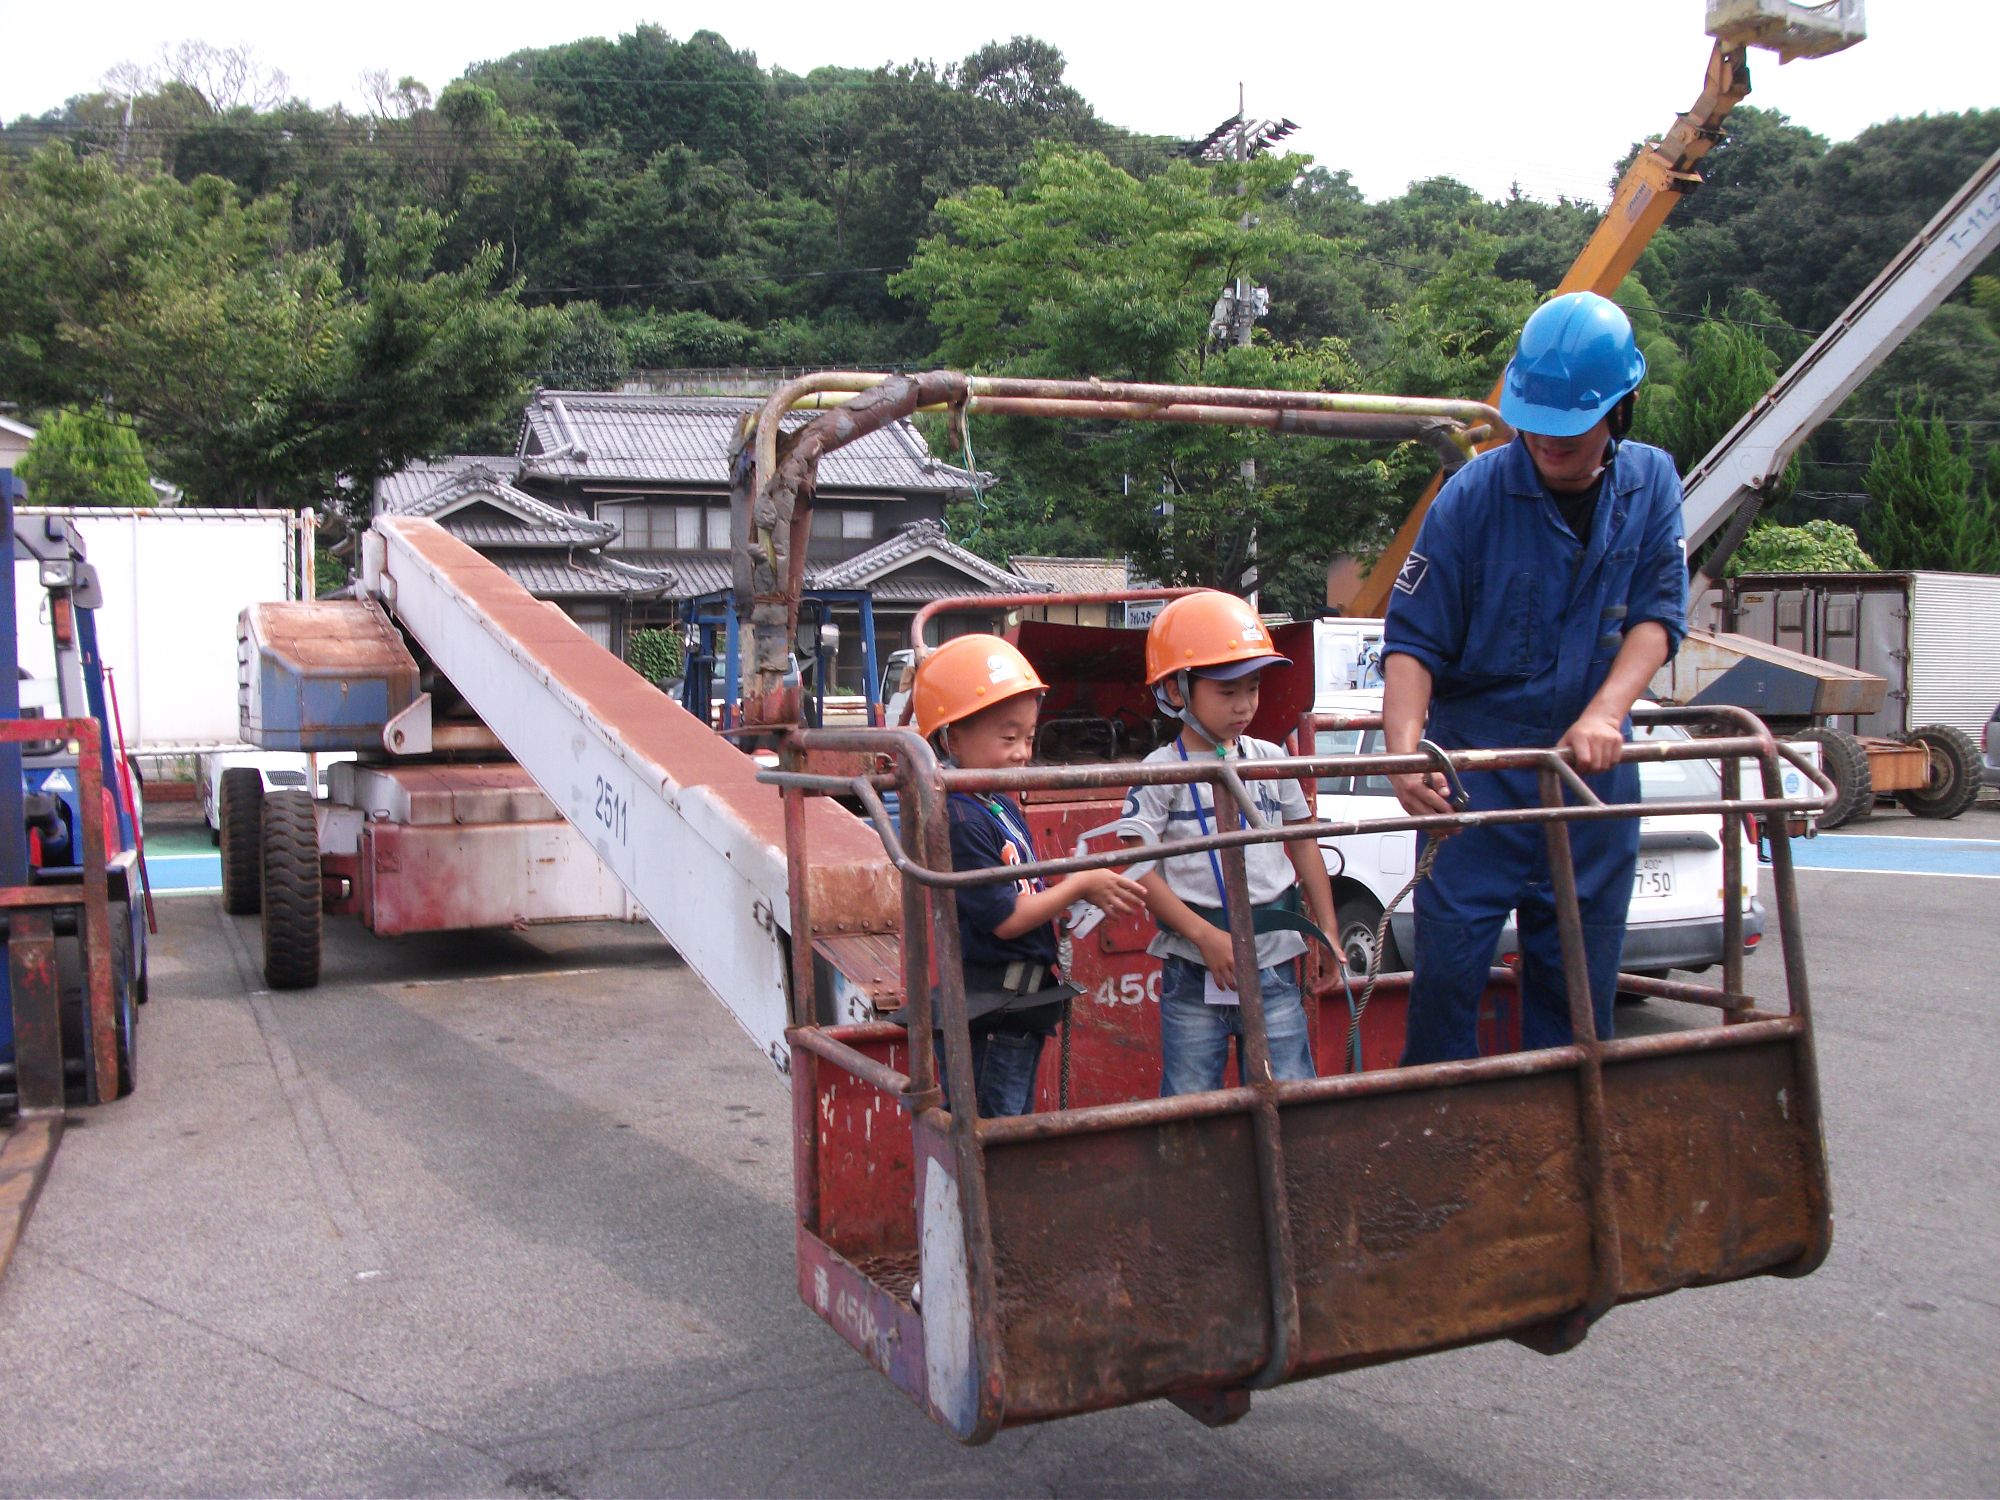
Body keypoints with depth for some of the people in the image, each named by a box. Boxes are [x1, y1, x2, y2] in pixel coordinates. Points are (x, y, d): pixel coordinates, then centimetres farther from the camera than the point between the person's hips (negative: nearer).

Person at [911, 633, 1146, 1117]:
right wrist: (1081, 884, -13)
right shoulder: (958, 821, -21)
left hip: (1020, 1012, 10)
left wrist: (1087, 892, 2)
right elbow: (1006, 919, -20)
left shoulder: (1002, 806, 9)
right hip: (986, 1018, -10)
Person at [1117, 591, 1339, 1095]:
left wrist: (1327, 931, 12)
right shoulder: (1163, 772, -5)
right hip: (1193, 973, -3)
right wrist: (1206, 936, -16)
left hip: (1273, 965, 3)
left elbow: (1303, 843, 17)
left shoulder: (1270, 760, 7)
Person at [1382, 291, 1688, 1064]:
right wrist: (1405, 746, -27)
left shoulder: (1652, 484, 3)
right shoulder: (1474, 494, -9)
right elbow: (1413, 639, -11)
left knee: (1580, 975, 10)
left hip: (1594, 770, 3)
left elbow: (1658, 614, -3)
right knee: (1449, 965, -5)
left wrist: (1604, 712, -21)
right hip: (1476, 765, -3)